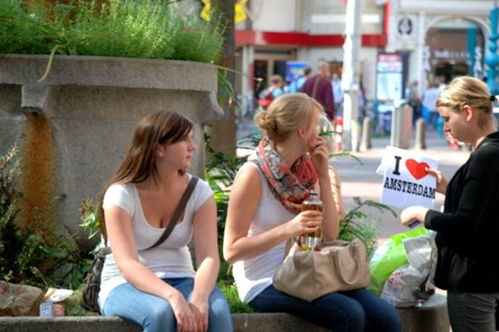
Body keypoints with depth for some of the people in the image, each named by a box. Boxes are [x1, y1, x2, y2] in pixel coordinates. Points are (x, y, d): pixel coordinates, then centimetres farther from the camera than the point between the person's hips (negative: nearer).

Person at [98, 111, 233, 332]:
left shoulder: (199, 192, -2)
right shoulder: (121, 195, -13)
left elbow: (209, 256, -13)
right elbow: (127, 264, -24)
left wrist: (199, 297, -36)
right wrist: (173, 296, -41)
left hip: (179, 281, 3)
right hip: (125, 285, -3)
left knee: (217, 310, -31)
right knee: (161, 311, -38)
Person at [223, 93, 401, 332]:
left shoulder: (306, 169, 8)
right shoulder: (253, 174, -11)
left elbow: (330, 235, 5)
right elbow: (231, 251, -14)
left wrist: (324, 175, -1)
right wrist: (288, 229, -25)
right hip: (266, 283, -7)